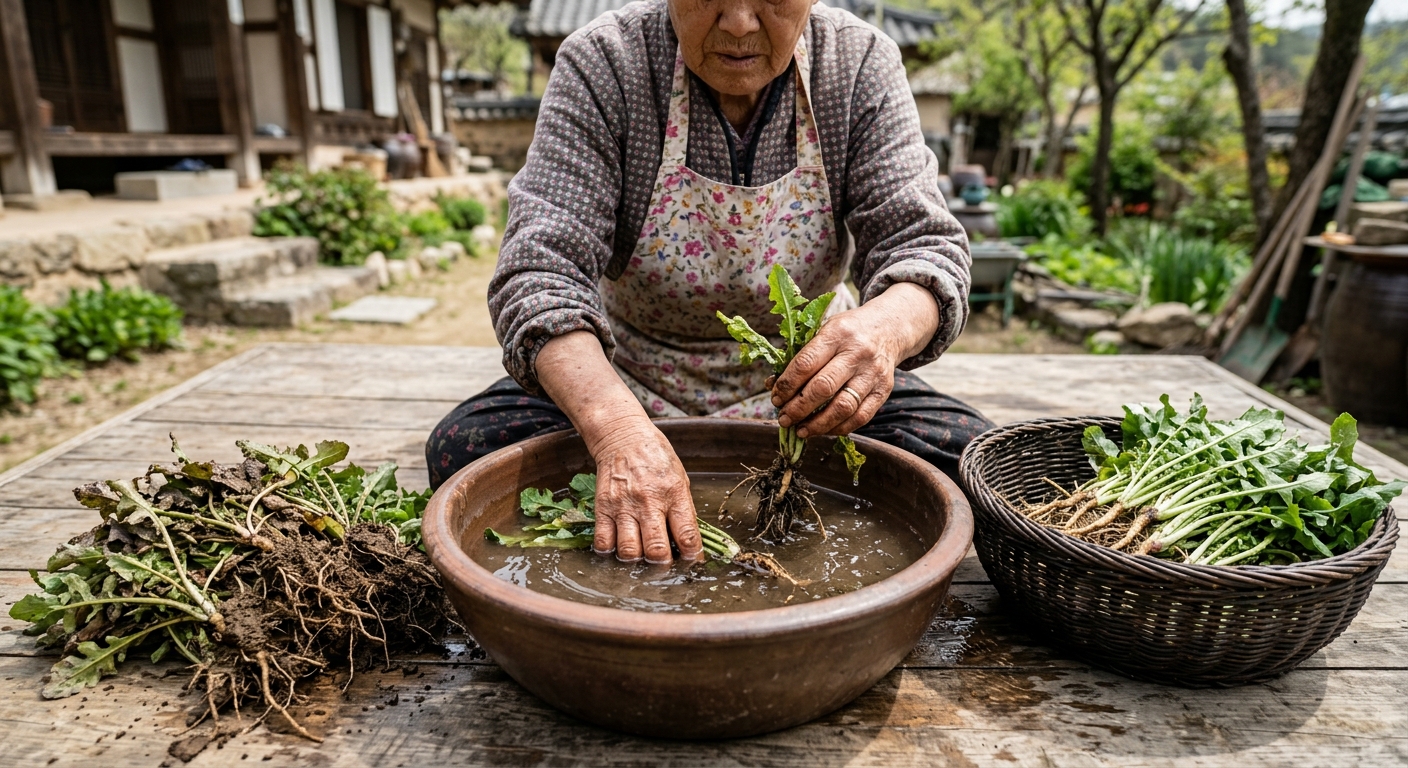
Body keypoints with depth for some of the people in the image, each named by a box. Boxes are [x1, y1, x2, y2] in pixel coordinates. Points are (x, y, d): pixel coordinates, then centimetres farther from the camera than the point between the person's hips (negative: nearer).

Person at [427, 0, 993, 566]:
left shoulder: (862, 64, -11)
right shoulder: (602, 63, -17)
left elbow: (924, 244, -16)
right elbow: (539, 268, -26)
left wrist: (885, 327, -42)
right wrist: (618, 430, -45)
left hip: (804, 377, 2)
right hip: (628, 382, 0)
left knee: (965, 456, -20)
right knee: (467, 447, -22)